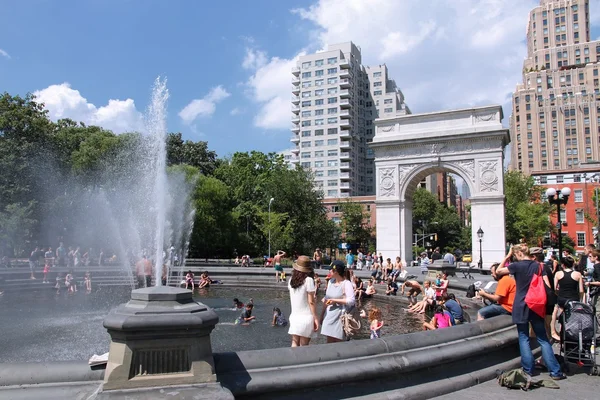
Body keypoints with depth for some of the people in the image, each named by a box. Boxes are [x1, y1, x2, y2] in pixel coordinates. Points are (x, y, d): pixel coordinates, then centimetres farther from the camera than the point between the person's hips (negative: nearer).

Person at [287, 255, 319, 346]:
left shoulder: (291, 280, 2)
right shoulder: (308, 280, -12)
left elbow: (293, 297, 8)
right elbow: (311, 302, -11)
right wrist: (316, 318, -6)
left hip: (294, 316, 4)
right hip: (306, 317, -4)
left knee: (294, 344, 11)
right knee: (303, 346, 4)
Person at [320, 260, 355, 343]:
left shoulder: (346, 283, -11)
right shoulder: (331, 281, 10)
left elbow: (351, 301, -18)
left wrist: (334, 300, -16)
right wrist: (322, 314, 14)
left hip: (340, 316, -6)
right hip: (329, 316, 6)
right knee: (329, 342, 9)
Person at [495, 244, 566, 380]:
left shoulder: (517, 266, -10)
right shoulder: (538, 265, 3)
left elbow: (498, 271, 0)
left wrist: (507, 257, 3)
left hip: (521, 307, -4)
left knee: (524, 338, 6)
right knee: (543, 339, 8)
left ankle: (528, 369, 7)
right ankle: (555, 371, 6)